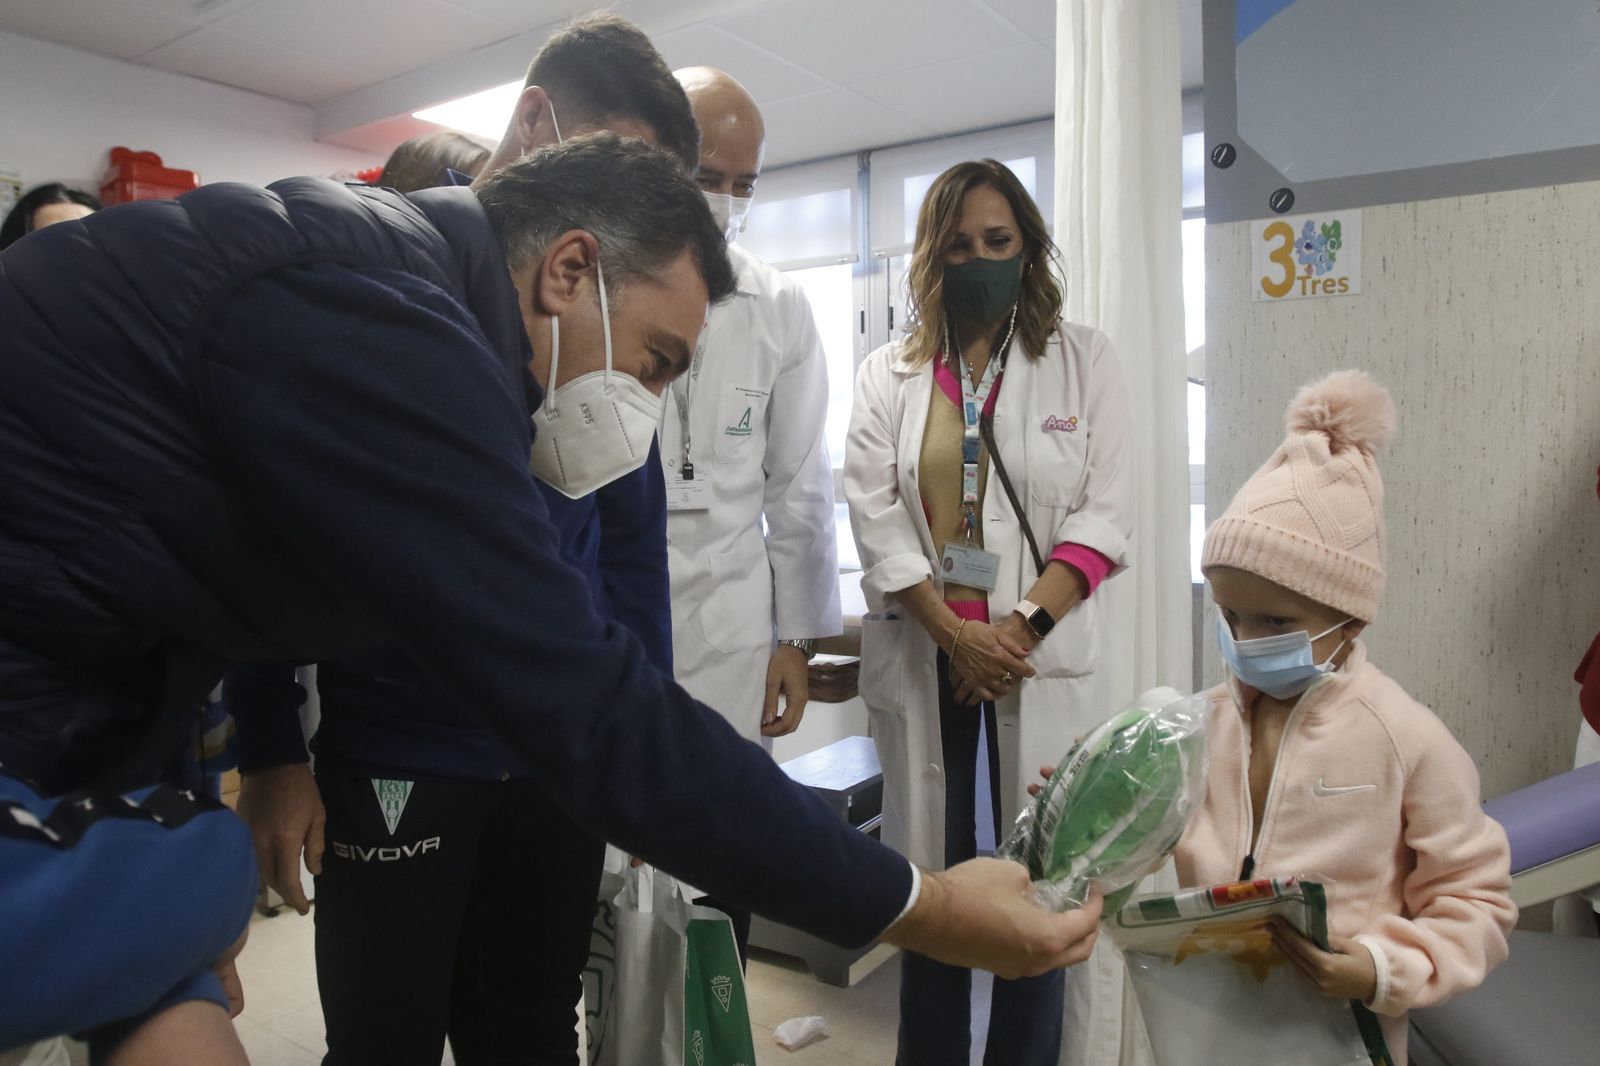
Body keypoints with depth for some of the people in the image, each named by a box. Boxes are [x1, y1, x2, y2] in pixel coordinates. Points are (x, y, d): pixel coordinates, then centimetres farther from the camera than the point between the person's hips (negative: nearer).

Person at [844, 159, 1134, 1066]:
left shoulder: (1085, 361, 6)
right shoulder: (887, 375, 9)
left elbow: (1105, 514, -3)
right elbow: (875, 516, -1)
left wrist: (1021, 625, -14)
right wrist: (954, 632, -12)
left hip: (1040, 653, -1)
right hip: (922, 652, 1)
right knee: (932, 866, 8)